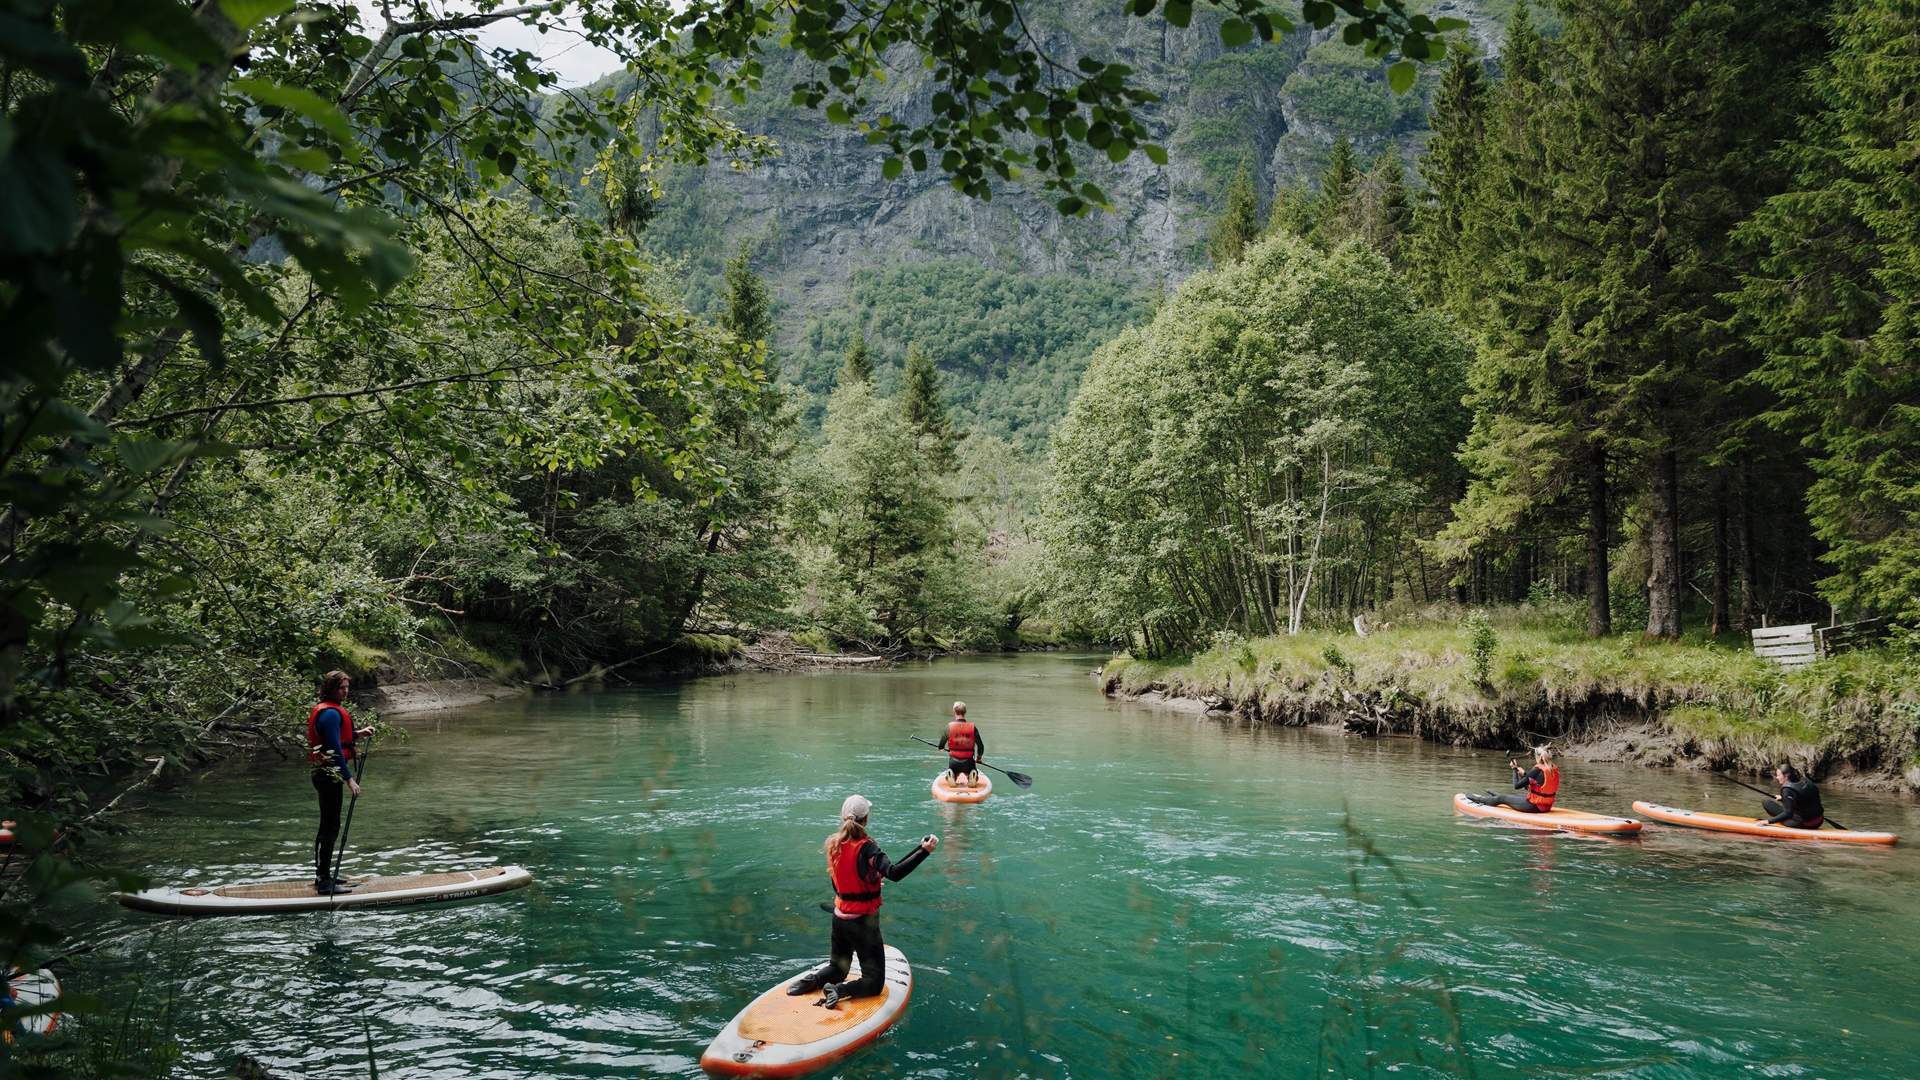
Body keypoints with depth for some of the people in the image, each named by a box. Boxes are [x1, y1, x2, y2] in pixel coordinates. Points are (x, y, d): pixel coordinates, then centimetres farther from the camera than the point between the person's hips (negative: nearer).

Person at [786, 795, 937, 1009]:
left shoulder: (833, 844, -1)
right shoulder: (865, 848, -21)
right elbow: (894, 873, -35)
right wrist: (924, 851, -37)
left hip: (840, 917, 6)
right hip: (863, 921, -6)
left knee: (837, 969, 26)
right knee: (874, 982, 3)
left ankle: (813, 980, -2)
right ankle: (839, 991, -20)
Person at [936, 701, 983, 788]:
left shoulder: (949, 726, -5)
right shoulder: (972, 727, -3)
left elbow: (940, 746, 1)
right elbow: (981, 746, 1)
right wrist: (979, 758, 21)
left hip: (953, 762, 0)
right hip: (968, 762, 0)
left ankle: (951, 776, -8)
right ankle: (972, 777, -8)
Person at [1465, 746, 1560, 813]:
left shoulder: (1537, 770, -21)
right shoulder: (1555, 769, 3)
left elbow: (1516, 786, -15)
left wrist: (1515, 769, -4)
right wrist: (1524, 774, 15)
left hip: (1534, 806, -8)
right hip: (1547, 806, 8)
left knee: (1502, 798, 13)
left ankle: (1479, 799, 36)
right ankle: (1493, 798, 58)